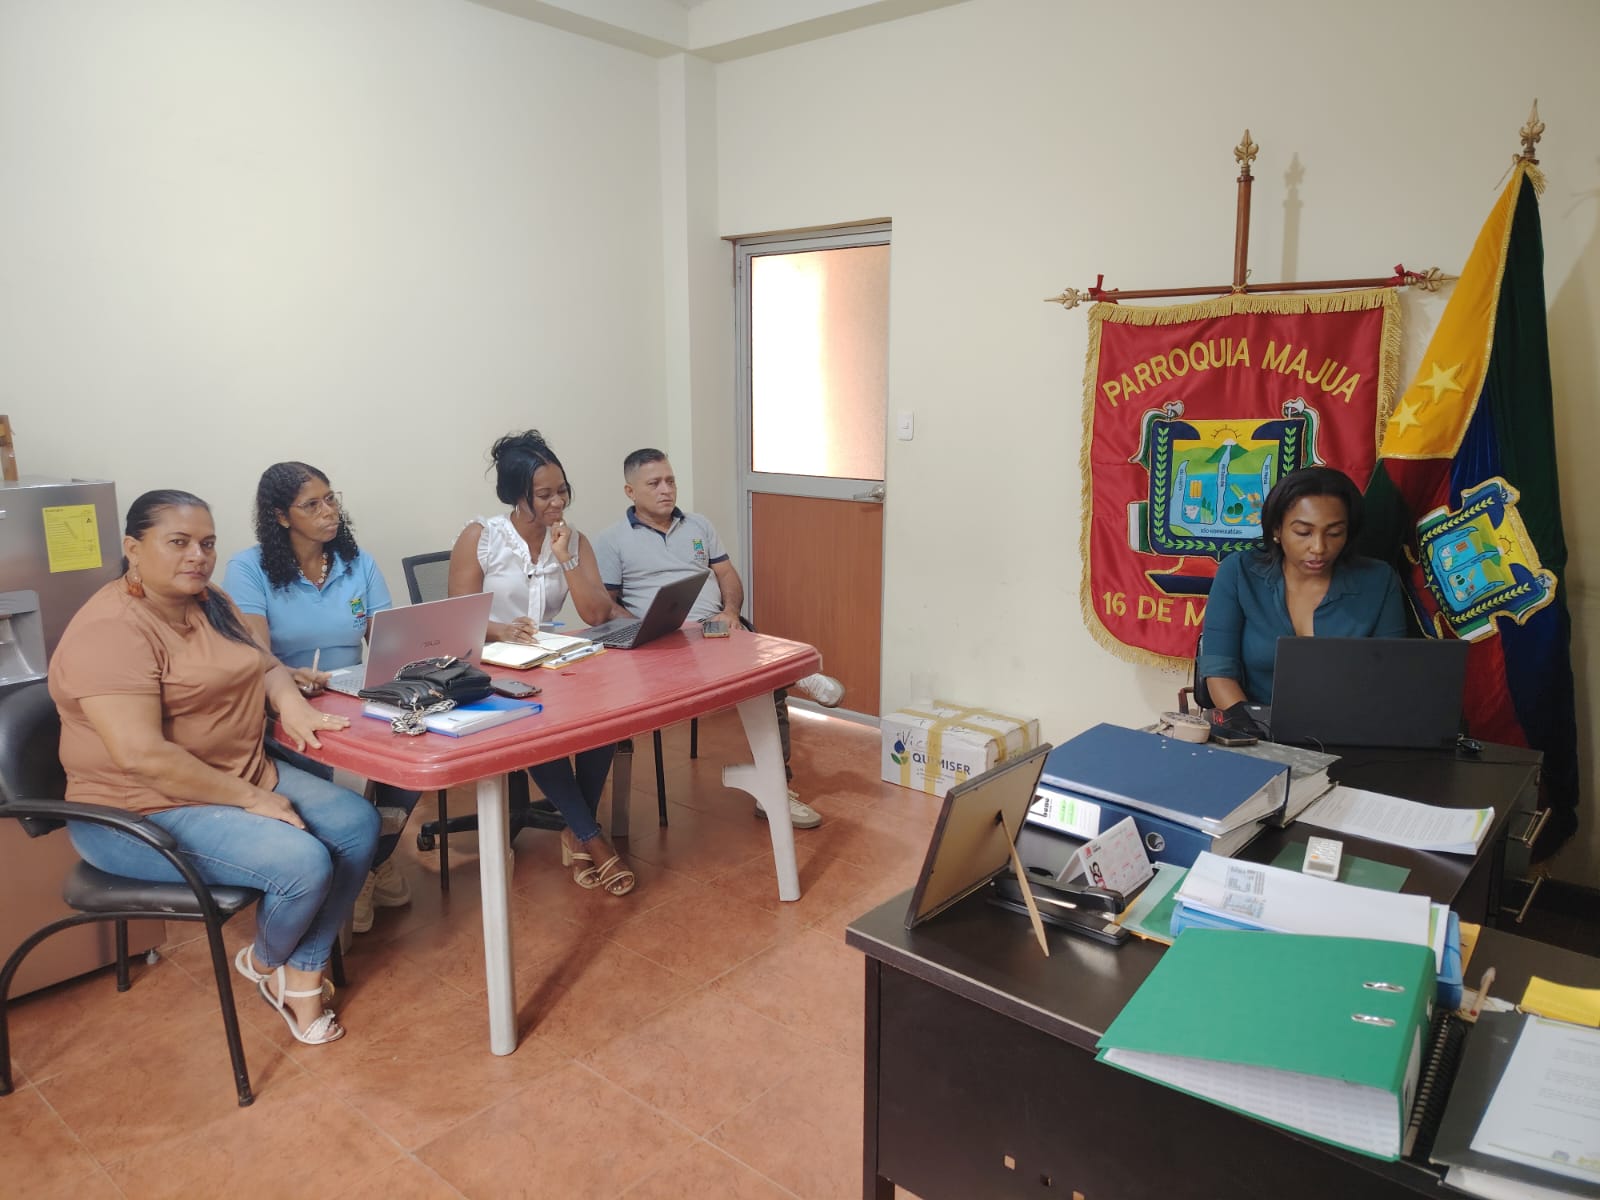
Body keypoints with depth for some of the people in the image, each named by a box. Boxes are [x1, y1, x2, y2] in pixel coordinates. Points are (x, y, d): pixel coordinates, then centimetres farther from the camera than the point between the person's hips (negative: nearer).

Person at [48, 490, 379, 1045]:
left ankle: (304, 973, 7)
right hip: (144, 813, -9)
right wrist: (250, 799, -23)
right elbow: (141, 754, -29)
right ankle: (265, 964, 9)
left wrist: (293, 705, -6)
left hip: (245, 777, 9)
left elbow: (264, 663, 18)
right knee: (303, 863, -25)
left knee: (359, 823, -6)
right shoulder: (111, 629, -21)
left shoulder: (209, 603, 7)